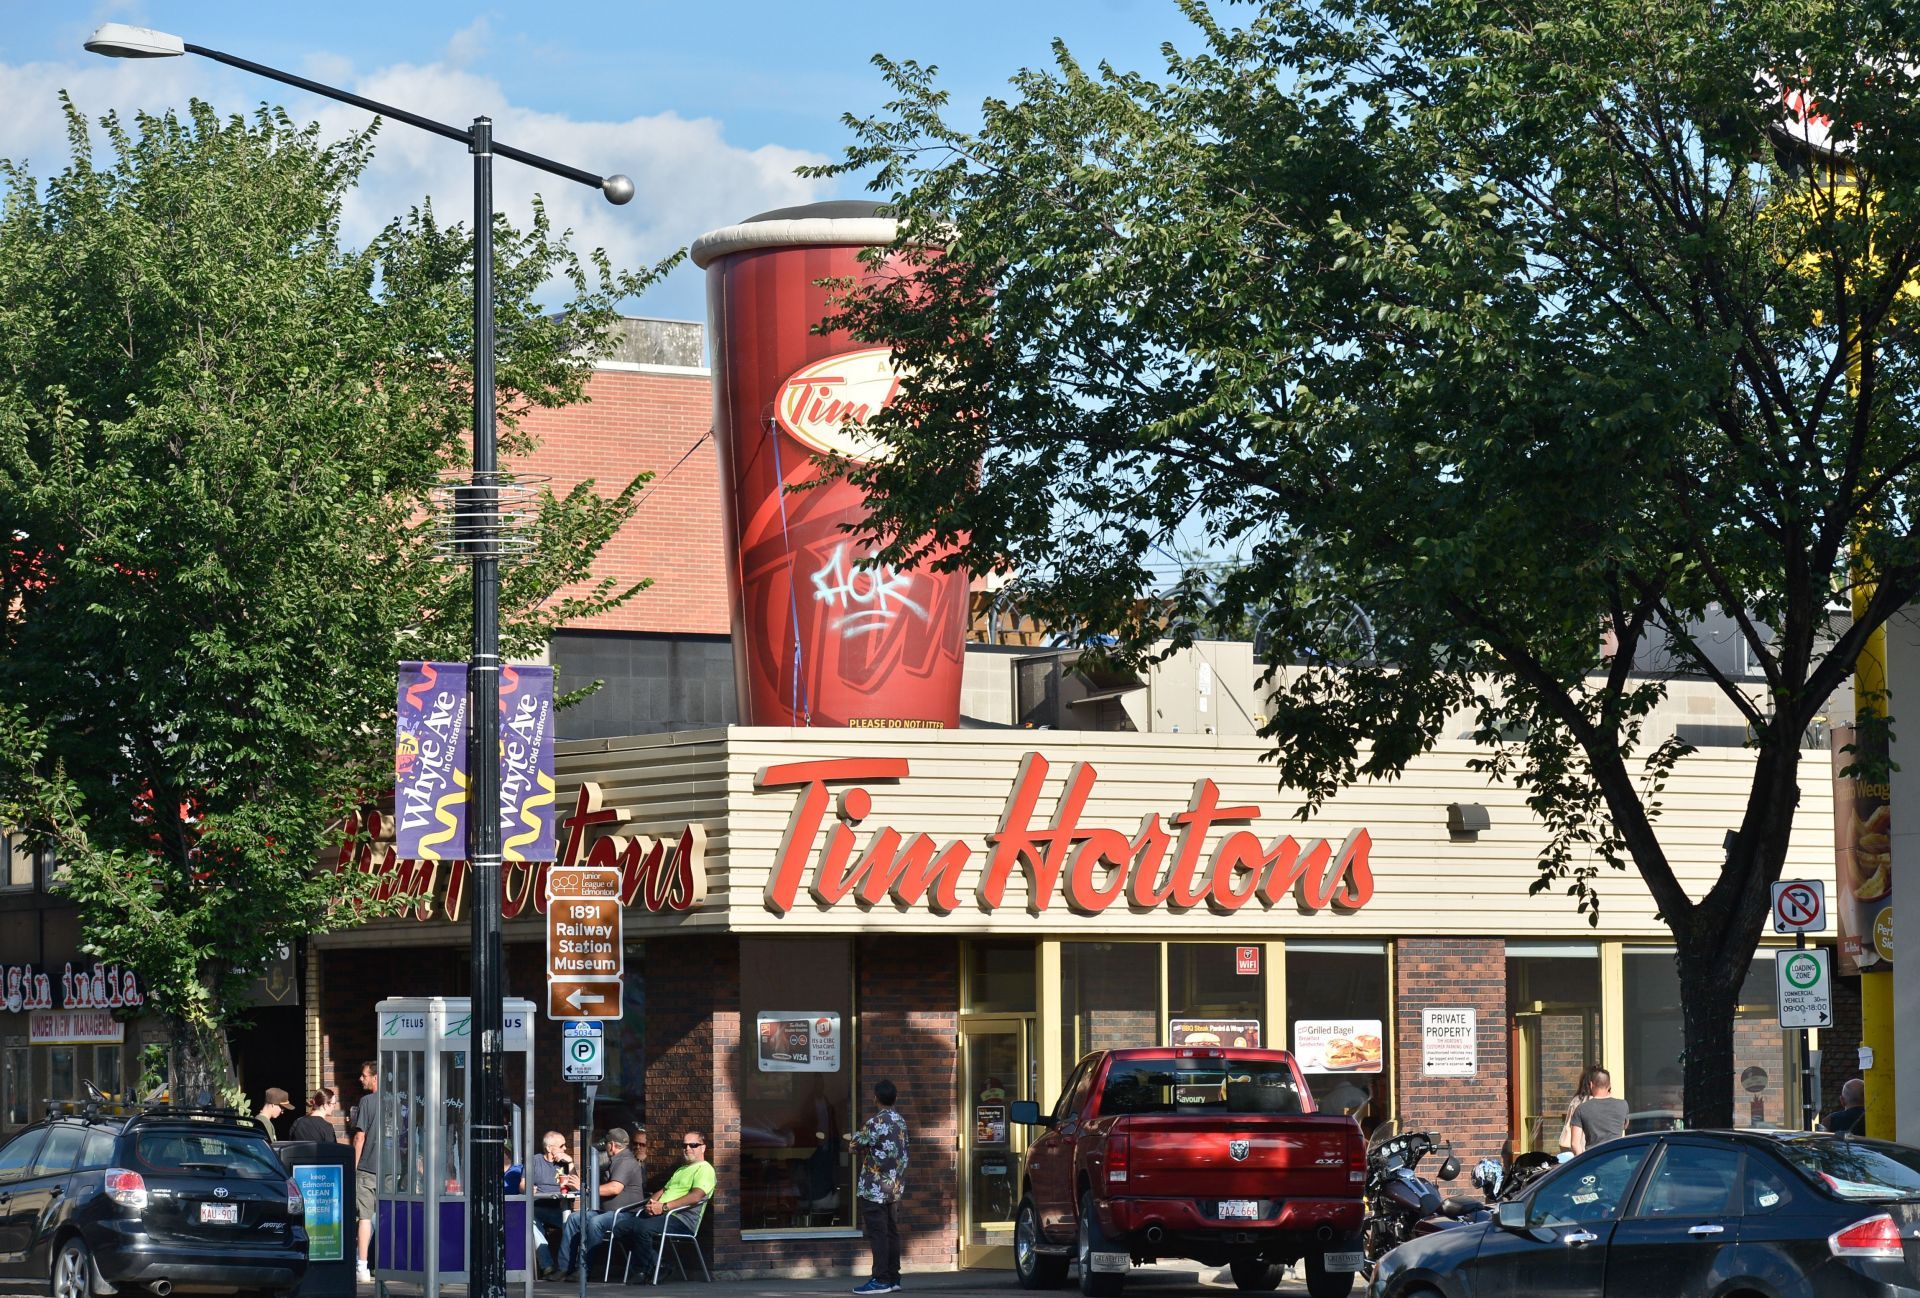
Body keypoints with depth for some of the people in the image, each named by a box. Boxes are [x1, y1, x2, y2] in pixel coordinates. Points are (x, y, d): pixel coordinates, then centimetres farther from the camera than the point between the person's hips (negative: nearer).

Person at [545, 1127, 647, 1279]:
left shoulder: (626, 1162, -12)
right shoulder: (615, 1162, 24)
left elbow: (615, 1188, -25)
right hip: (607, 1211, 11)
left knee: (595, 1222, -34)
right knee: (574, 1218, 4)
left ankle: (582, 1268, -30)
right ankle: (563, 1268, -1)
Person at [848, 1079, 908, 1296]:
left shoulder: (876, 1122, -15)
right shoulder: (900, 1121, 10)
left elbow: (859, 1143, -8)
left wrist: (853, 1137, 17)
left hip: (875, 1186, -8)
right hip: (894, 1186, 8)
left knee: (877, 1232, -7)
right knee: (891, 1231, 11)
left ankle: (881, 1280, -8)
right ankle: (893, 1278, 14)